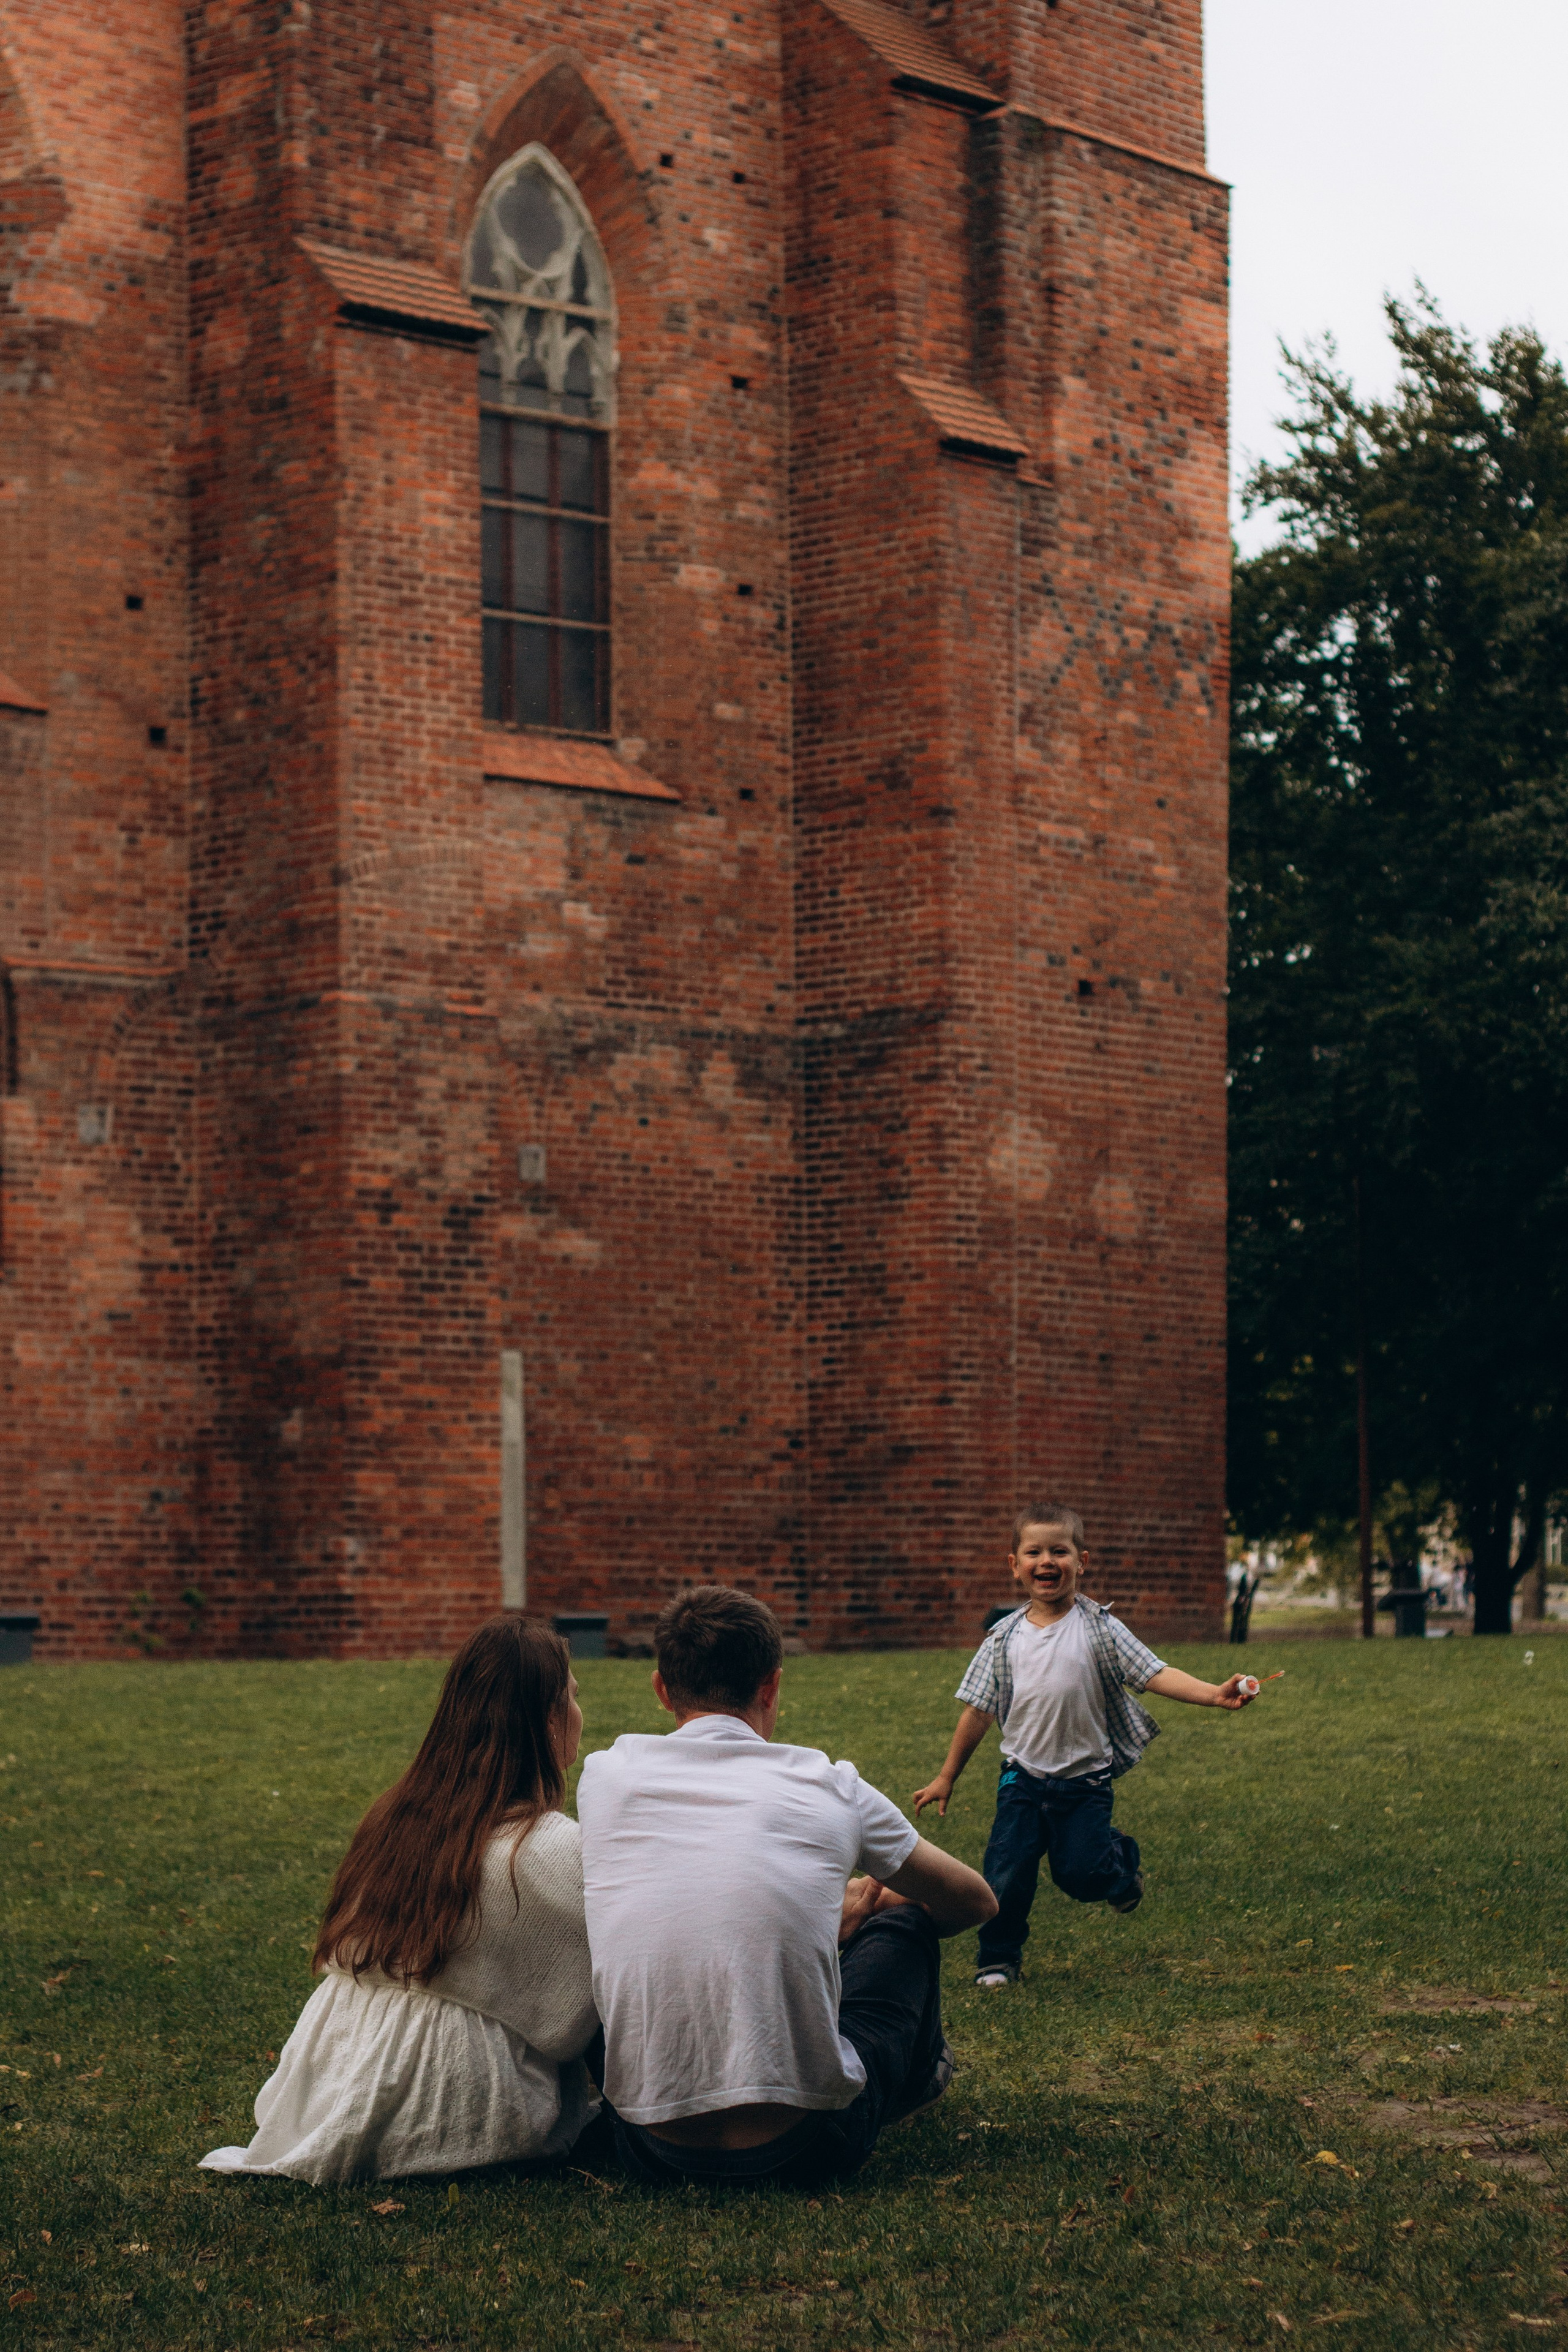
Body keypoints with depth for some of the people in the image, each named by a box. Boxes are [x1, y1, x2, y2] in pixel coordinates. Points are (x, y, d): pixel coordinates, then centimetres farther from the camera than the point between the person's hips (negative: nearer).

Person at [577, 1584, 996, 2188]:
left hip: (655, 2150, 2)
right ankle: (919, 2071, 55)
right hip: (809, 2146, -1)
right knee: (906, 1918, 26)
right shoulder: (830, 1787, 1)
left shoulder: (603, 1776, 3)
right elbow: (975, 1901, 19)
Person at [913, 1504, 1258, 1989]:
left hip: (1085, 1780, -1)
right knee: (1006, 1876, -6)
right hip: (1024, 1778, 2)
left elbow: (1154, 1674, -13)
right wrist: (947, 1778, 11)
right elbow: (978, 1712, 8)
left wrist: (1214, 1694, -29)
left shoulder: (1100, 1630, -5)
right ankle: (998, 1958, 16)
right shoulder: (1005, 1639, 0)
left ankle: (1122, 1859, 27)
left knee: (1082, 1874, -8)